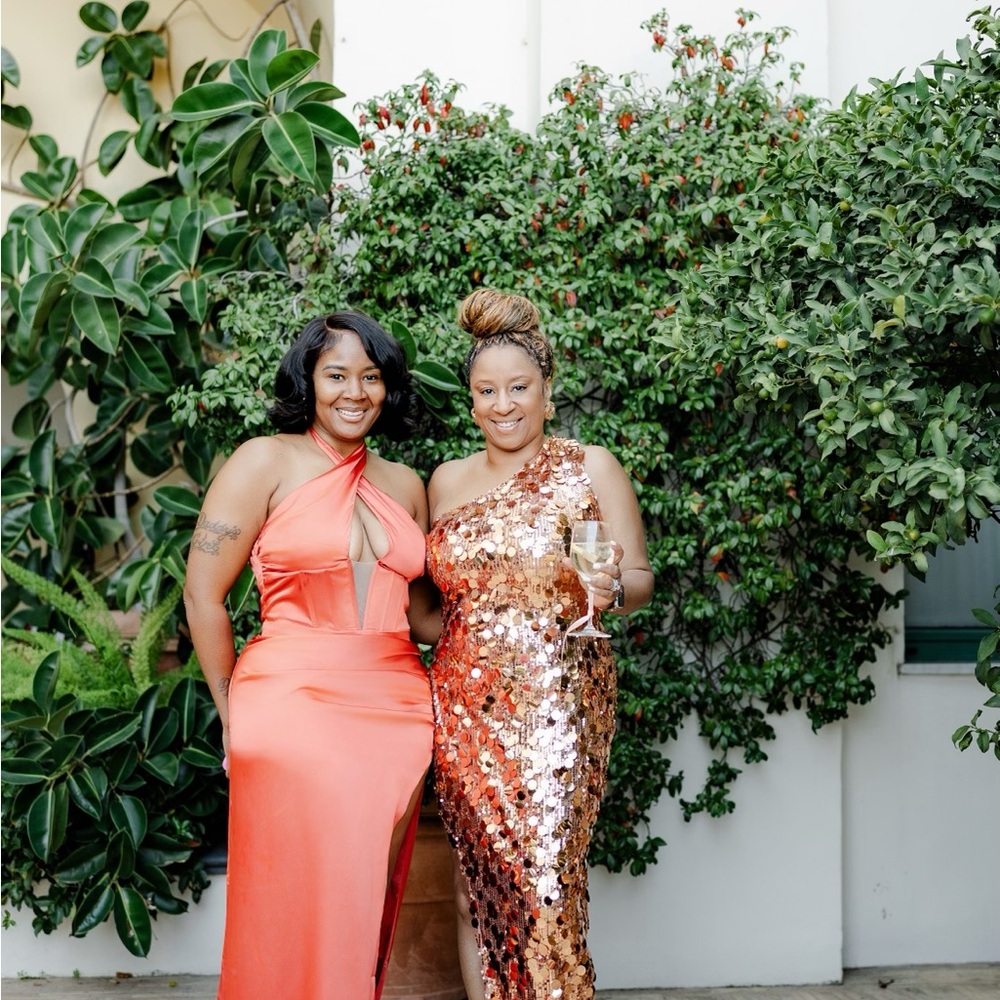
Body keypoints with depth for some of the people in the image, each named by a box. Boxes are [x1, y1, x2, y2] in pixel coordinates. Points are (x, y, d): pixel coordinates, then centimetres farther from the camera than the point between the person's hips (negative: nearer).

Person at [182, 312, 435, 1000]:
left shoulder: (405, 484, 13)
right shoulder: (267, 462, -2)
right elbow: (203, 594, -3)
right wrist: (235, 714, -1)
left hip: (397, 711, 5)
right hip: (294, 707, -4)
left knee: (371, 902, 9)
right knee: (299, 908, -1)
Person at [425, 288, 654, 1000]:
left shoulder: (590, 468, 2)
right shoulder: (446, 481, 13)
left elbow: (641, 578, 1)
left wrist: (610, 587, -20)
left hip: (557, 705, -3)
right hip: (466, 705, 4)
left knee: (544, 879, -9)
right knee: (477, 874, 6)